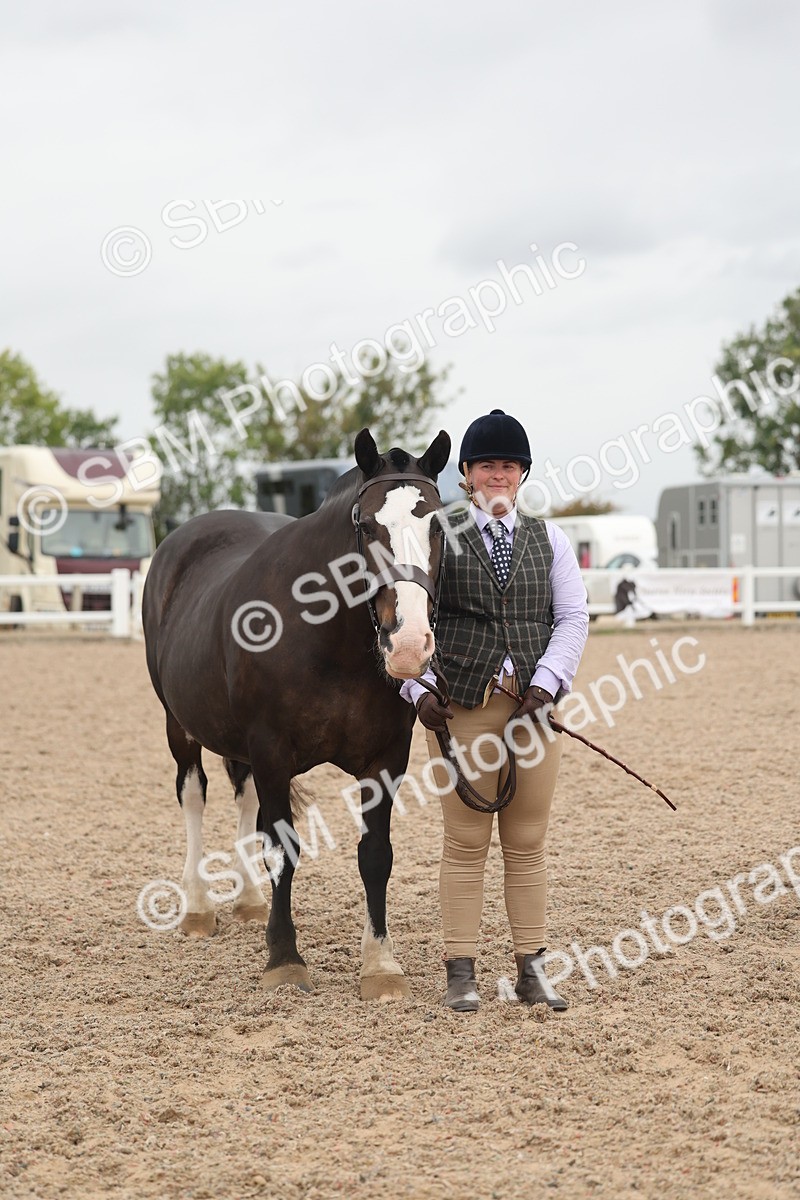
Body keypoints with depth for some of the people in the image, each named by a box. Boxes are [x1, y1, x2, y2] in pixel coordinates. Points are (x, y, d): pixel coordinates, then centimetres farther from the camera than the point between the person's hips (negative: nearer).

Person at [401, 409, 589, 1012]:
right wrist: (420, 689, -10)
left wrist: (547, 683, -8)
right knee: (467, 843, 1)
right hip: (462, 706, -2)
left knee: (528, 843, 7)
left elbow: (573, 616, 6)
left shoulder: (548, 538, 10)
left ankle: (532, 968, 15)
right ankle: (462, 972, 8)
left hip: (536, 706, 3)